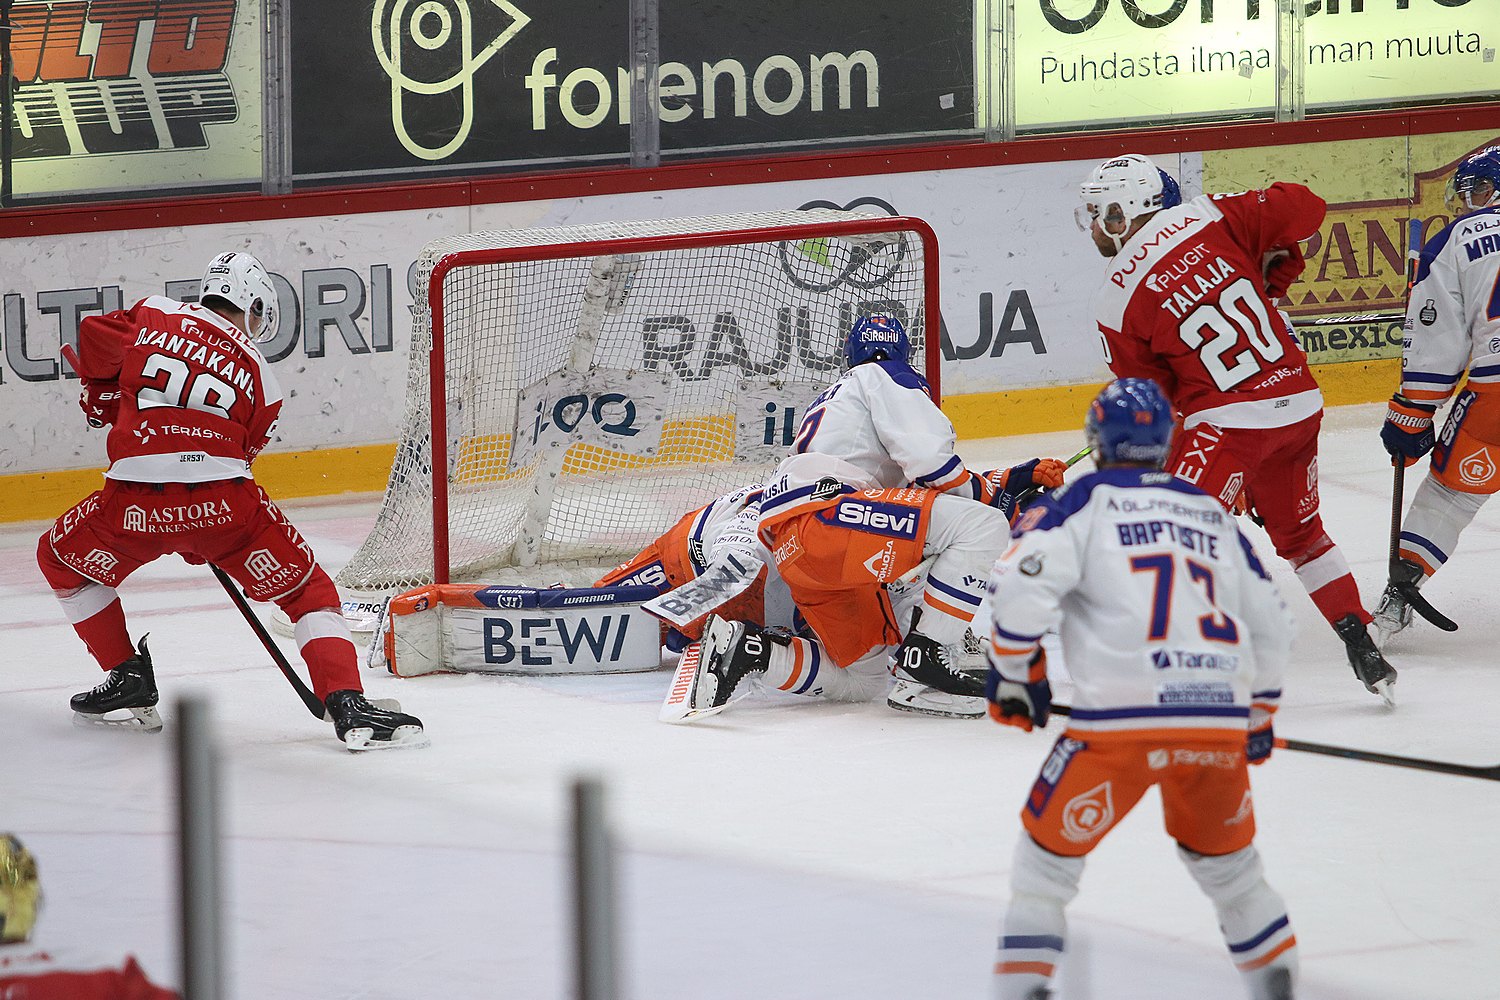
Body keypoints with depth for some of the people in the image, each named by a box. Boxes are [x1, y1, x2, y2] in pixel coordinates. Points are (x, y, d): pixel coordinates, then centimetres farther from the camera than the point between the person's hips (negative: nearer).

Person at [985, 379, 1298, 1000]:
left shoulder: (1084, 500, 8)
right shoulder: (1212, 513, 24)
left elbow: (1023, 581, -9)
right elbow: (1270, 627, 30)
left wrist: (1015, 672, 4)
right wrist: (1259, 714, 43)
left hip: (1121, 719, -4)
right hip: (1220, 720, 4)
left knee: (1050, 848, 11)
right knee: (1223, 855, 27)